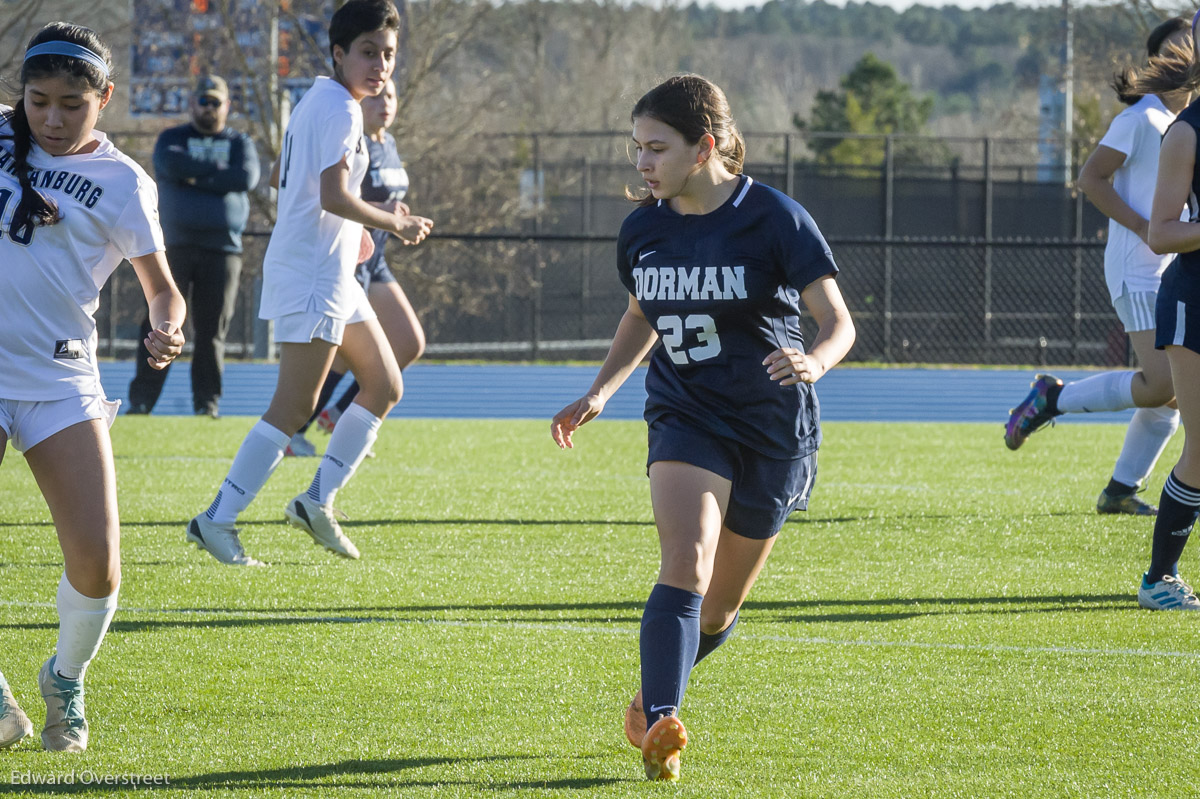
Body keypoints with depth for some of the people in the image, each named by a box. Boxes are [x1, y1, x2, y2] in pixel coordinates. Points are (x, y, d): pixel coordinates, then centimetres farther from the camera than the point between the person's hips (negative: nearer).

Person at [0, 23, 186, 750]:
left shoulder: (122, 183, 1)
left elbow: (163, 289, 6)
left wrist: (166, 331, -14)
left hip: (60, 380, -1)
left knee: (96, 563, -10)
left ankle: (67, 680, 20)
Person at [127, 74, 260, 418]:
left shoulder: (240, 143, 15)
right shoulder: (172, 138, 13)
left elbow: (247, 177, -5)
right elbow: (170, 163, -10)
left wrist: (196, 177, -7)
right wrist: (217, 168, -7)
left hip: (221, 247, 1)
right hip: (175, 244, -1)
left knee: (212, 331, -2)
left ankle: (207, 402, 2)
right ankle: (141, 399, -5)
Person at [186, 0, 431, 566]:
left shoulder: (317, 101, 15)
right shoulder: (339, 108, -16)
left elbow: (280, 177, 26)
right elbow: (334, 196, -26)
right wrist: (397, 225, -13)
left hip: (332, 276, 11)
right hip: (311, 278, -11)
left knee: (384, 385, 14)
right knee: (293, 408, -11)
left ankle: (318, 499, 16)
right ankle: (216, 520, -9)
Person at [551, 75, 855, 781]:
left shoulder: (775, 219, -14)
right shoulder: (644, 229, 1)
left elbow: (838, 320, -17)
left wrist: (814, 360, -39)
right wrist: (600, 392, 6)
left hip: (774, 429, -2)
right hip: (686, 418, 2)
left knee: (719, 609, 11)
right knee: (686, 564, -24)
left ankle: (655, 692, 39)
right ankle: (661, 724, -34)